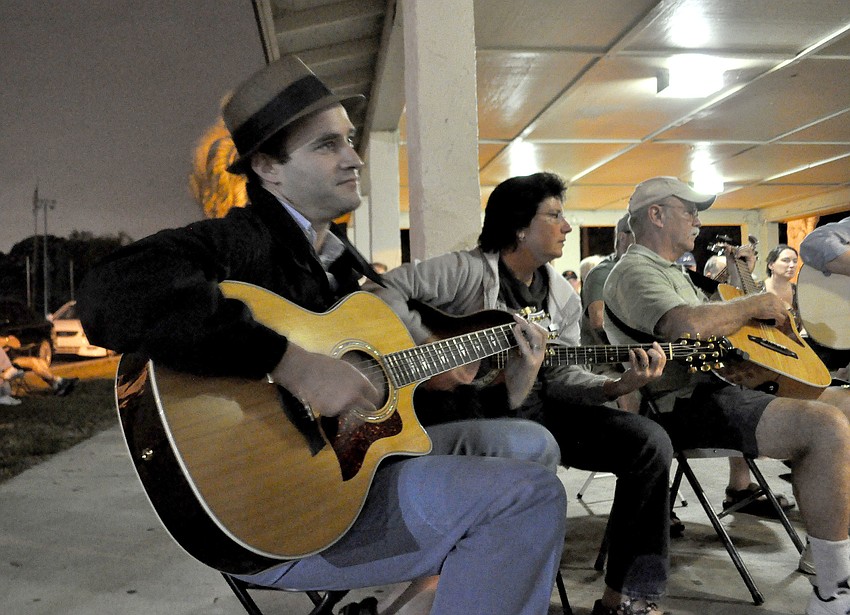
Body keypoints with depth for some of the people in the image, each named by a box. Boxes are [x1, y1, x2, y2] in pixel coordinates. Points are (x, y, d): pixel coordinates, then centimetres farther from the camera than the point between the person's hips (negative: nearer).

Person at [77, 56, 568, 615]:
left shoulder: (345, 260, 14)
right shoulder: (235, 240, -14)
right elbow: (113, 295, -34)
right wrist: (290, 362, -34)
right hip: (268, 518, -9)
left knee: (530, 442, 20)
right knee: (532, 495, -23)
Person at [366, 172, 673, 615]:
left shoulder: (562, 296, 12)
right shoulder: (469, 270, -10)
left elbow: (560, 374, 10)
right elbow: (383, 290, -18)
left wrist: (616, 387, -8)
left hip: (534, 405, 7)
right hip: (463, 407, -6)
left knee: (649, 442, -6)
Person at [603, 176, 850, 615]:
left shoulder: (672, 272, 26)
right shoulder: (635, 270, -8)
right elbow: (687, 326, -27)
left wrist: (735, 280, 18)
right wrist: (755, 304, -12)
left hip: (716, 384, 11)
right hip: (683, 405, -11)